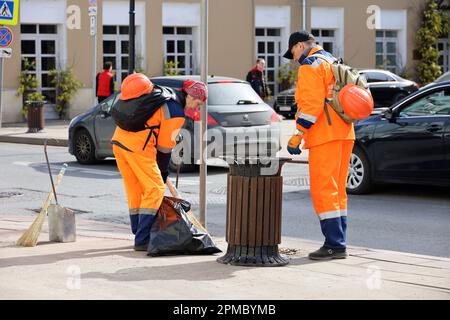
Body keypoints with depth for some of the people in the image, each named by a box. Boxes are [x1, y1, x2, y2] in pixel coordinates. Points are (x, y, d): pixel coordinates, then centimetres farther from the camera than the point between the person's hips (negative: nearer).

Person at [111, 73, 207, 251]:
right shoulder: (177, 113, -8)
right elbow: (165, 145, -4)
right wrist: (163, 173, 10)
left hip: (119, 138, 9)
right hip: (137, 146, -9)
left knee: (134, 190, 17)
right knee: (155, 189, -1)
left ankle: (139, 234, 27)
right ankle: (142, 240, -2)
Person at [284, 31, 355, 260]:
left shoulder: (309, 66, -7)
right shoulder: (333, 62, 23)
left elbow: (312, 103, -17)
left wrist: (298, 135, -16)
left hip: (325, 136, -9)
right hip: (344, 134, 9)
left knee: (323, 190, -8)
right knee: (337, 190, 12)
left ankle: (334, 244, -11)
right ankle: (339, 244, 14)